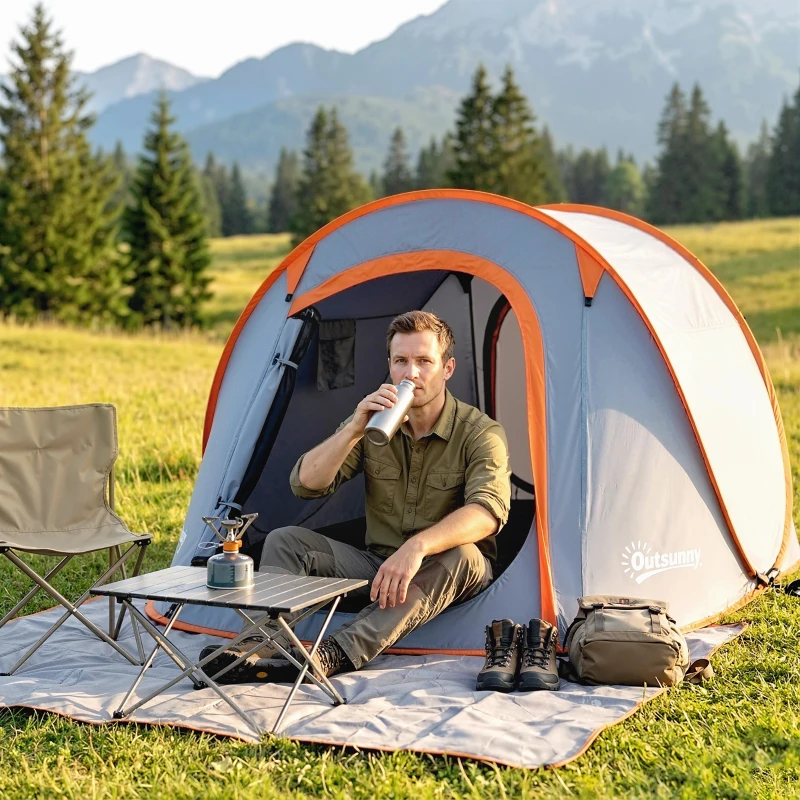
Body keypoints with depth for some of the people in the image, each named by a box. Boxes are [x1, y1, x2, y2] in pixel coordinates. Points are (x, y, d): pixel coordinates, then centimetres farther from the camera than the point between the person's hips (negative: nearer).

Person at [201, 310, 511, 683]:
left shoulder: (480, 433, -13)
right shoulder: (373, 422, 0)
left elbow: (489, 509, -31)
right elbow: (304, 484, -9)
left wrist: (418, 546, -46)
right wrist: (354, 429, -24)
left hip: (443, 577, -4)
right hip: (378, 566, 4)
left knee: (461, 557, -38)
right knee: (285, 540, -12)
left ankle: (333, 656, -50)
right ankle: (261, 644, -37)